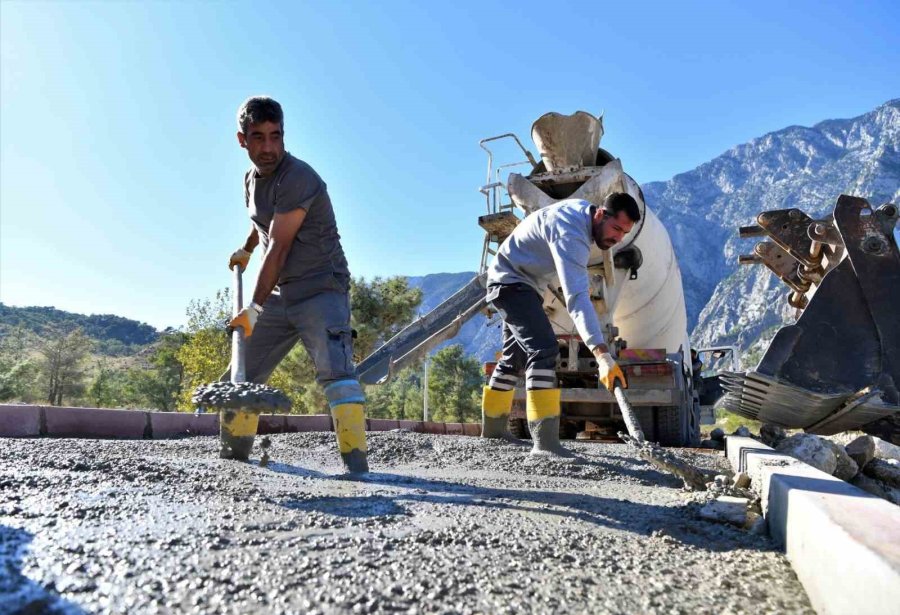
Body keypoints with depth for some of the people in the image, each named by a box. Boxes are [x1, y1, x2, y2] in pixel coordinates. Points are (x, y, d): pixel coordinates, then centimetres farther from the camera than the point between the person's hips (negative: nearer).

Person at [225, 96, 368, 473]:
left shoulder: (297, 178, -16)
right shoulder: (252, 179, 12)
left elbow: (279, 248, -20)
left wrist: (255, 307, -20)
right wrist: (245, 250, 46)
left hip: (320, 289, -8)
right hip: (280, 295, 8)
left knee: (335, 371, -24)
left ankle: (356, 461, -24)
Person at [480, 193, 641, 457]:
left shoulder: (582, 208, -3)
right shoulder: (570, 232, -32)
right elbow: (576, 298, -43)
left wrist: (581, 279, 24)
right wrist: (603, 355, -51)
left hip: (526, 283, 11)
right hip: (510, 282, -11)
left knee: (516, 354, 17)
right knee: (544, 348, -26)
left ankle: (493, 425, 31)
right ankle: (545, 441, -30)